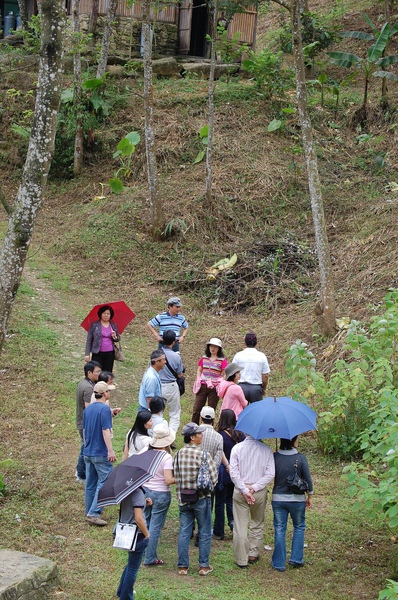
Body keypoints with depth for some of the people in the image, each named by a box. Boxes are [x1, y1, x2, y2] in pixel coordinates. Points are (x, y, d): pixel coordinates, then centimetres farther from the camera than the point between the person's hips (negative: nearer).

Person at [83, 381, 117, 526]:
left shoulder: (88, 409, 10)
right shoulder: (104, 409, -14)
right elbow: (106, 431, -20)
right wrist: (110, 451, -22)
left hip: (88, 453, 8)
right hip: (101, 453, -8)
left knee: (90, 484, 13)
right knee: (103, 483, -4)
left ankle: (89, 513, 19)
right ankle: (93, 513, -10)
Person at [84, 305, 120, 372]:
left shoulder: (113, 325, 9)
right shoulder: (94, 325, 0)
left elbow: (118, 338, 17)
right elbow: (89, 340, 1)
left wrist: (115, 337, -8)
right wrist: (87, 354, -5)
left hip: (110, 354, 3)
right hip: (98, 354, -3)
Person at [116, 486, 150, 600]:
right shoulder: (138, 493, -24)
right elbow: (138, 519, -25)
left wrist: (144, 503, 3)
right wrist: (147, 534, -12)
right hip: (137, 535, -8)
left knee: (131, 564, 28)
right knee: (133, 568, 8)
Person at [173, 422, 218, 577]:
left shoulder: (178, 454, -2)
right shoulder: (203, 455, -16)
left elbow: (175, 477, 1)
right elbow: (213, 478, -13)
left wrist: (180, 494, 12)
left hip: (183, 499, 4)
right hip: (201, 498, -4)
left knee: (184, 532, 10)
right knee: (204, 533, 8)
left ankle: (183, 566, 13)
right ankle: (204, 566, 13)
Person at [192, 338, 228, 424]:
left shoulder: (222, 361, -1)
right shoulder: (204, 358, 11)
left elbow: (224, 375, -2)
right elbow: (199, 371, 17)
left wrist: (220, 385, -11)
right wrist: (199, 381, 4)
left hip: (214, 388, -3)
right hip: (202, 387, 3)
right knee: (197, 409, 1)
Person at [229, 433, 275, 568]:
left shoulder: (237, 448, -6)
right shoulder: (266, 450, -4)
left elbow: (234, 473, -11)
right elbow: (270, 474, -9)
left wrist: (245, 490, -11)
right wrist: (253, 488, -10)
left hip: (240, 491, -1)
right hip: (260, 492, 1)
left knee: (240, 526, 5)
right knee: (257, 524, 20)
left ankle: (241, 560, 8)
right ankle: (253, 554, 24)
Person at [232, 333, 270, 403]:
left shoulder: (238, 355, 1)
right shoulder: (261, 356, 1)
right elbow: (265, 375, 4)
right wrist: (264, 389, 18)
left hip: (242, 387, 0)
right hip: (256, 388, 0)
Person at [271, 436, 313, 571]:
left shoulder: (274, 457, -8)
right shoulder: (301, 458, -13)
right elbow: (308, 480, -7)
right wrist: (309, 497, 6)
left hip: (278, 499, 1)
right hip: (297, 499, -1)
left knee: (279, 530, 10)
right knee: (299, 527, 19)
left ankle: (279, 563, 12)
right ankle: (296, 559, 16)